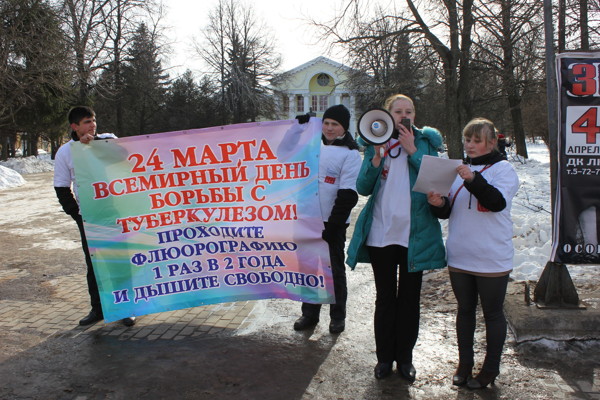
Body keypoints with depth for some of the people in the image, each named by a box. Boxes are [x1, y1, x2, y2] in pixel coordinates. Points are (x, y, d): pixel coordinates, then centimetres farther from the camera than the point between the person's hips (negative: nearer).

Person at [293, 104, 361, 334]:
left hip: (333, 223, -5)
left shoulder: (350, 154, -8)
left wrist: (333, 225, -18)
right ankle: (309, 313, 26)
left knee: (335, 269, 7)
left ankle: (338, 317, 21)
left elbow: (347, 194, -13)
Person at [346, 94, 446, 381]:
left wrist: (413, 151, -12)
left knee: (409, 298, 10)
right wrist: (376, 158, -15)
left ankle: (405, 358, 23)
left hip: (415, 235, 0)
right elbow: (363, 188, -1)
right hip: (381, 234, 0)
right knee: (385, 298, 10)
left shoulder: (425, 142, 6)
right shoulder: (375, 143, 7)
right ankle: (384, 357, 22)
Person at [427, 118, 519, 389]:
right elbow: (448, 211, 10)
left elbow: (498, 201, -22)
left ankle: (490, 369, 22)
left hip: (492, 259, -5)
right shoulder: (458, 170, 9)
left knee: (492, 313, 8)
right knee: (464, 310, 15)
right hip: (459, 257, 5)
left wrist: (473, 179, -35)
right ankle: (464, 363, 28)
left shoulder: (503, 169, -4)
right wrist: (439, 203, -13)